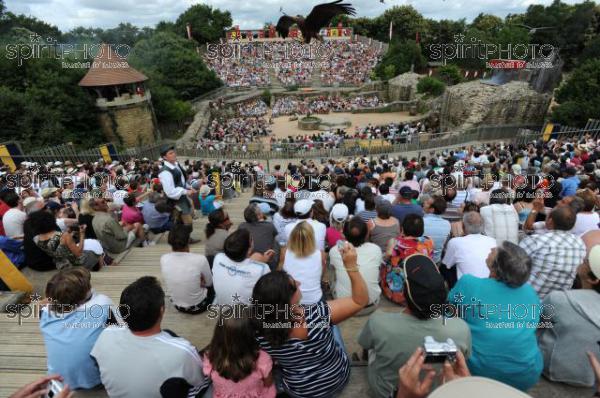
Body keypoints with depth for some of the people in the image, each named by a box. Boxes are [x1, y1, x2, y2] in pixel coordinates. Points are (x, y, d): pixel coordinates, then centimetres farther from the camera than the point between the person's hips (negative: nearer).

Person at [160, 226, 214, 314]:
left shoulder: (163, 259, -18)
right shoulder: (200, 259, -29)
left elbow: (167, 281, 1)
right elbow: (209, 283, -10)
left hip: (177, 306, 4)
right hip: (198, 306, -4)